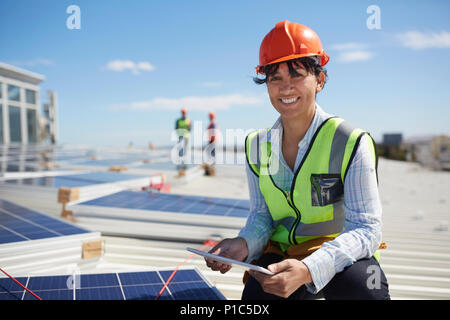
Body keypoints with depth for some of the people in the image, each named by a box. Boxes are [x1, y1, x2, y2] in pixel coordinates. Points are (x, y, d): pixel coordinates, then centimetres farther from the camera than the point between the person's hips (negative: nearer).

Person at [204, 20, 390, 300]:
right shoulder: (257, 146, 2)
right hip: (280, 252, 2)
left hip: (343, 255, -1)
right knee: (256, 293, -30)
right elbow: (262, 214, 5)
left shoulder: (351, 143, -13)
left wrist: (308, 269, -34)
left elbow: (366, 229, -17)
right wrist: (244, 244, -19)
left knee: (363, 290, -35)